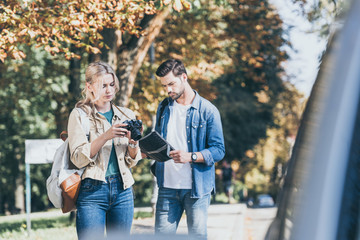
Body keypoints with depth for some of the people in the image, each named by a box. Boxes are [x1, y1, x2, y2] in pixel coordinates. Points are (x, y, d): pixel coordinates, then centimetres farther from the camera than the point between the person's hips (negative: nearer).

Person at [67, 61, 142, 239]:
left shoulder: (126, 115, 12)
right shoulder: (79, 115, 1)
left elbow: (132, 162, 12)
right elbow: (78, 158, -9)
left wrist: (133, 143, -8)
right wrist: (105, 136, -19)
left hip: (122, 190, 4)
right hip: (92, 191, -4)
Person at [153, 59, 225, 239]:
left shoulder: (207, 111, -4)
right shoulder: (164, 107, 12)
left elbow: (218, 150, -7)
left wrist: (191, 156, -22)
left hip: (197, 188, -4)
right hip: (167, 187, 4)